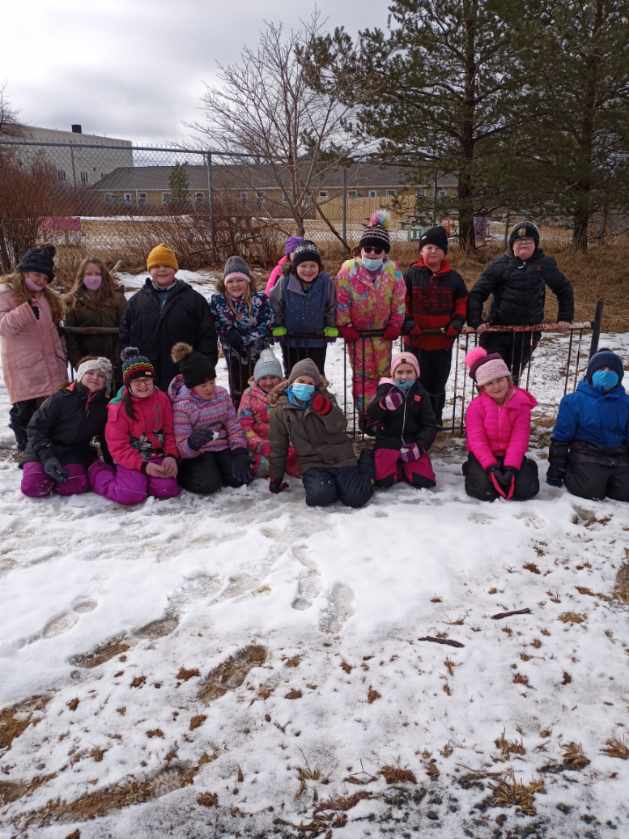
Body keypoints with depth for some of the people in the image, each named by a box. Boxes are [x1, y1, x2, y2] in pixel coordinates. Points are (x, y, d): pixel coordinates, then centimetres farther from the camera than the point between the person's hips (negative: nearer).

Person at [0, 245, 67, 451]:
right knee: (25, 411, 1)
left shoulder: (47, 296, 16)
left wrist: (61, 356, 19)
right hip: (23, 371, -6)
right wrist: (26, 310, -29)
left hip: (52, 369, 6)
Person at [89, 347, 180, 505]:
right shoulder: (118, 408, -9)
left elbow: (170, 431, 8)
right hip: (130, 459, -3)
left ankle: (139, 479, 10)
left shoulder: (162, 399, 2)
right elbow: (118, 447, -11)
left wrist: (171, 455, -11)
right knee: (131, 495, -25)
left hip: (157, 455, 3)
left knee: (167, 489, -23)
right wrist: (143, 465, -23)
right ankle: (98, 472, 7)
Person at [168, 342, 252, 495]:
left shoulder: (221, 394, -2)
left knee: (241, 478, -17)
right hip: (197, 454, -4)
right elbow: (181, 447, -16)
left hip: (222, 447, 4)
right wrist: (192, 443, -41)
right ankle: (183, 473, 5)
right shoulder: (181, 406, -16)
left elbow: (234, 426, 1)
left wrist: (240, 453, -14)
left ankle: (216, 469, 13)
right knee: (208, 484, -27)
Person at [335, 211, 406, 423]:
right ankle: (364, 412, 13)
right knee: (362, 374, 3)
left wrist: (395, 326, -2)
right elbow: (341, 301, -8)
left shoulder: (393, 270, -3)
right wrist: (345, 326, -9)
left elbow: (399, 301, 1)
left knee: (383, 372, 12)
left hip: (383, 332, 2)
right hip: (357, 332, -2)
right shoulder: (349, 269, -9)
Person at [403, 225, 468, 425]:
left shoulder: (453, 277, 5)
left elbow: (462, 304, 10)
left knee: (438, 382, 12)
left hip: (443, 340, 2)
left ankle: (435, 418, 28)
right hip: (416, 340, -2)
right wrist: (408, 324, -12)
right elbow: (402, 302, -1)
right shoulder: (412, 274, -1)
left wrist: (456, 324, -4)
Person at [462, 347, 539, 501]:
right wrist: (491, 467, -28)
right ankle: (473, 470, 10)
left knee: (526, 489, -17)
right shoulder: (476, 406, -13)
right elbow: (477, 440, -16)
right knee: (484, 490, -26)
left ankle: (528, 467, 19)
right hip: (484, 456, -2)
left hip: (510, 455, 2)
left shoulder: (521, 403, -10)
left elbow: (519, 438, -13)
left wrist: (511, 467, -24)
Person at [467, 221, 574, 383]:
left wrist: (565, 318, 11)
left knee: (513, 376, 11)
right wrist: (475, 321, -17)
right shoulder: (500, 264, -3)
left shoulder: (545, 264, 3)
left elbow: (564, 289, 16)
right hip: (497, 329, -2)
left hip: (528, 332, 2)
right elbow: (477, 293, -6)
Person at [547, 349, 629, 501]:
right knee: (590, 489, -25)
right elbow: (561, 437, -4)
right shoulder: (574, 401, -5)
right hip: (587, 456, -3)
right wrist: (556, 471, -4)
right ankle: (571, 471, 7)